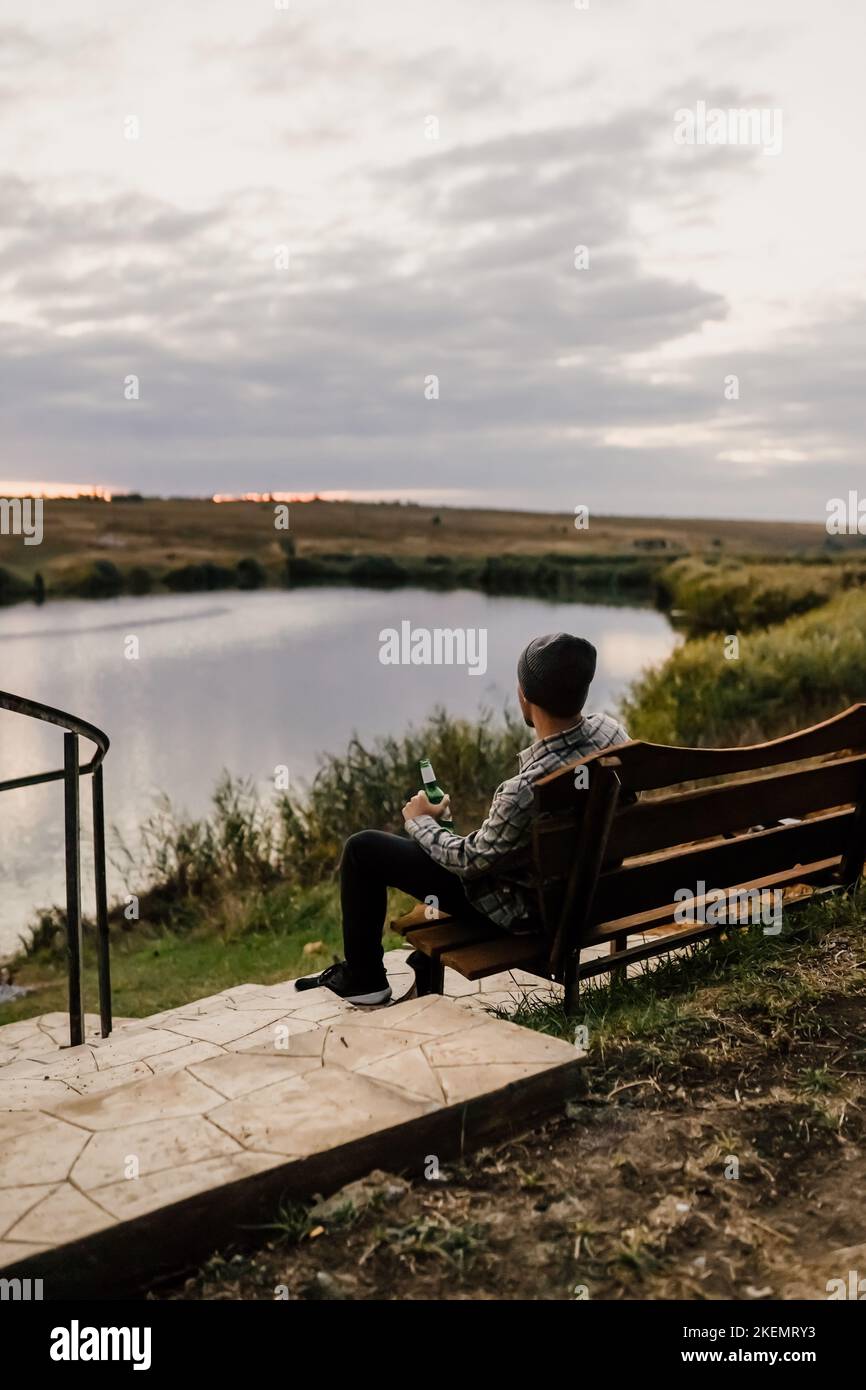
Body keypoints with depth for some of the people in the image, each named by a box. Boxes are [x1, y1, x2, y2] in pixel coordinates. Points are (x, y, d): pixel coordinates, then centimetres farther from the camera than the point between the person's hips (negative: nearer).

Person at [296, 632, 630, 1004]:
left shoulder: (528, 790, -39)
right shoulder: (611, 729, -16)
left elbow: (471, 861, -21)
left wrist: (420, 821, -1)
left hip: (521, 907, -8)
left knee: (361, 849, 2)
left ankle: (363, 979, 20)